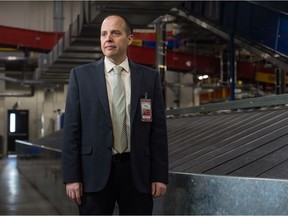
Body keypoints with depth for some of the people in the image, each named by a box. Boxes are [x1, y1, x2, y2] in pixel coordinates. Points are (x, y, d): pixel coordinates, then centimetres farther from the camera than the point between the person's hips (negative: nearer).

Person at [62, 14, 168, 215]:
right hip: (95, 171, -1)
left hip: (136, 170, 1)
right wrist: (71, 176, -5)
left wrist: (159, 175, 0)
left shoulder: (149, 77, 5)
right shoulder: (81, 75, 3)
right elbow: (72, 129, 0)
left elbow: (158, 129, 4)